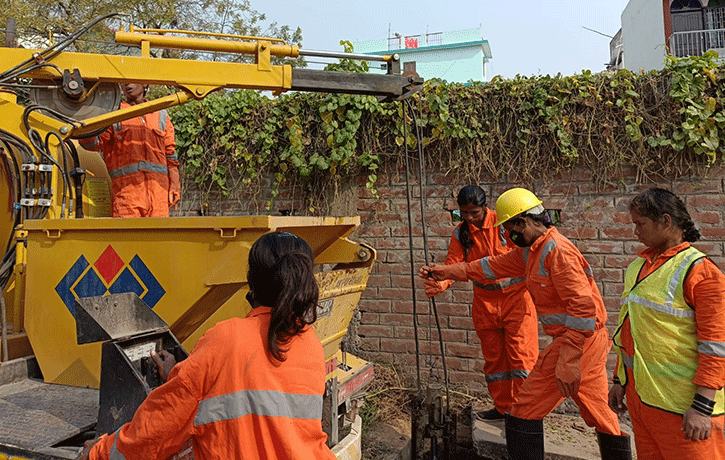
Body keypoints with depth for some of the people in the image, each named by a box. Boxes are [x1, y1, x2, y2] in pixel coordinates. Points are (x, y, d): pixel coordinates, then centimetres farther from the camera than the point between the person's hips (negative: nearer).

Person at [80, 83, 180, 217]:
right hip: (126, 188, -2)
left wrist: (174, 186, 9)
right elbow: (92, 143, 2)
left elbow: (170, 156, 18)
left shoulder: (161, 115, 20)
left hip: (158, 188, 2)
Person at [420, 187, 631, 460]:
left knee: (526, 409, -3)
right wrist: (446, 272, 19)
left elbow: (583, 306, -25)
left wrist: (568, 363, -27)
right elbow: (493, 266, 20)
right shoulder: (530, 251, 12)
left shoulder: (557, 251, -20)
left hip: (578, 339, -10)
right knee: (598, 412, 20)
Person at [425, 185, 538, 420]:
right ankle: (502, 407, 28)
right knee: (493, 355, 12)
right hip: (485, 300, 4)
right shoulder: (460, 234, 1)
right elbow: (453, 265, -7)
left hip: (515, 294, -4)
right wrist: (442, 283, -27)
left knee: (521, 353, -5)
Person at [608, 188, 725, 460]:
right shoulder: (638, 267, 11)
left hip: (679, 405, -7)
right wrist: (619, 381, 18)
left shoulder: (699, 270, -12)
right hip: (638, 395, 7)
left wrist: (702, 407, -18)